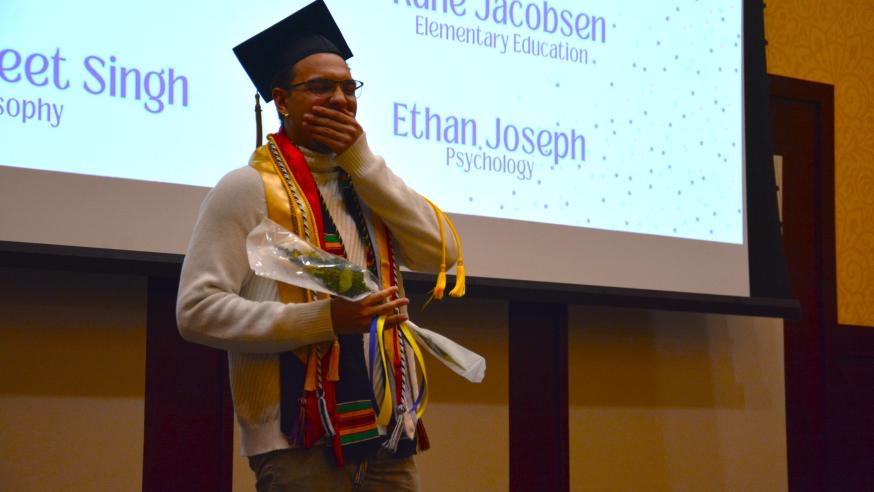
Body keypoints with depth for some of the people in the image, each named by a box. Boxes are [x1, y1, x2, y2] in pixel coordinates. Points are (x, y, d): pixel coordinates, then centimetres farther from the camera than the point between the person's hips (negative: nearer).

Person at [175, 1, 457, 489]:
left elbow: (440, 253, 1)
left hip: (388, 433, 6)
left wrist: (362, 161, -3)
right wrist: (323, 318, -20)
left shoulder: (367, 184, 16)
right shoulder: (250, 187, -4)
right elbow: (198, 310, -12)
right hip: (302, 445, -6)